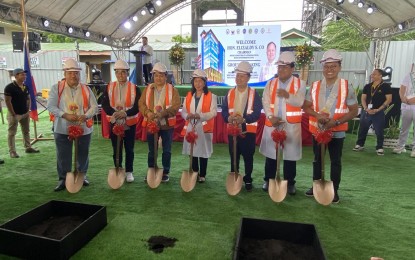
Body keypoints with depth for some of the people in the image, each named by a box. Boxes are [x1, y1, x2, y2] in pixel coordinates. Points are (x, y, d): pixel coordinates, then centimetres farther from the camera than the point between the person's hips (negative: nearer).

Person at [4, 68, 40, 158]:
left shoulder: (25, 87, 6)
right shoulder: (9, 87, -15)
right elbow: (7, 101, -17)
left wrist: (28, 110, 6)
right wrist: (13, 114, -17)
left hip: (25, 114, 7)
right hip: (14, 114, -7)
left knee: (26, 131, 15)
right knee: (12, 133, 2)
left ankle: (28, 147, 26)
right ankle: (12, 151, 8)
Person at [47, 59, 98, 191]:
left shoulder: (86, 89, 4)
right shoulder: (57, 88, 0)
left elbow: (94, 106, 0)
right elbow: (51, 106, -5)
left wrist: (85, 116, -19)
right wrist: (65, 115, -20)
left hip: (84, 128, 2)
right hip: (62, 129, -1)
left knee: (83, 155, 12)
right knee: (63, 156, 5)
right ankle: (63, 179, 20)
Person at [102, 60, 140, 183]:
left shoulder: (134, 88, -2)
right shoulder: (109, 87, 4)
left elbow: (138, 106, -9)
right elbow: (105, 104, -3)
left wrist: (126, 113, -26)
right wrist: (114, 113, -22)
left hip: (130, 123, -1)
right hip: (114, 123, 2)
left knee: (129, 149, 7)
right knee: (116, 149, 10)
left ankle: (129, 172, 21)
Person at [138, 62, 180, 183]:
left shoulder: (173, 90, -1)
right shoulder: (147, 89, 8)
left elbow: (176, 106, -11)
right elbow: (141, 103, 1)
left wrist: (163, 113, -24)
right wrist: (148, 113, -19)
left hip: (167, 124, -2)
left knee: (167, 150, 6)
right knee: (151, 150, 11)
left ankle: (165, 172, 20)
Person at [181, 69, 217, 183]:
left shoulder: (211, 96, -3)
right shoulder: (189, 95, 11)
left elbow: (213, 112, -10)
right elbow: (183, 111, 9)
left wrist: (199, 115, -22)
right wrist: (188, 116, -14)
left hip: (204, 128, -4)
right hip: (190, 127, 4)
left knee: (203, 152, 2)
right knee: (192, 151, 10)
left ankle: (202, 175, 16)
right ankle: (194, 174, 24)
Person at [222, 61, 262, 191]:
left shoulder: (254, 94, -3)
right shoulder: (230, 93, 7)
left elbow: (257, 113, -11)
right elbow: (224, 110, 1)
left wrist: (244, 119, -27)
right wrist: (228, 118, -21)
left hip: (248, 131, -2)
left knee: (248, 157, 8)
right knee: (233, 157, 11)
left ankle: (248, 180, 23)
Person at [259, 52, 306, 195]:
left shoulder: (299, 84, 2)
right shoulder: (270, 83, 8)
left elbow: (299, 102, -11)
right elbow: (265, 102, -1)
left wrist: (288, 96, -31)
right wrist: (271, 117, -16)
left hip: (291, 126, -2)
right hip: (272, 124, 2)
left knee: (290, 154, 5)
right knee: (270, 153, 8)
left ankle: (290, 183, 19)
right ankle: (268, 180, 23)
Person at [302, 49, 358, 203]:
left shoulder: (347, 87, -8)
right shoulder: (314, 86, -1)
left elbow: (354, 111, -7)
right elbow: (305, 106, 1)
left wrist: (337, 122, -21)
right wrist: (317, 115, -17)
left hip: (337, 131, -2)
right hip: (317, 130, 3)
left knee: (336, 162, 9)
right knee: (317, 159, 15)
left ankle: (334, 191, 23)